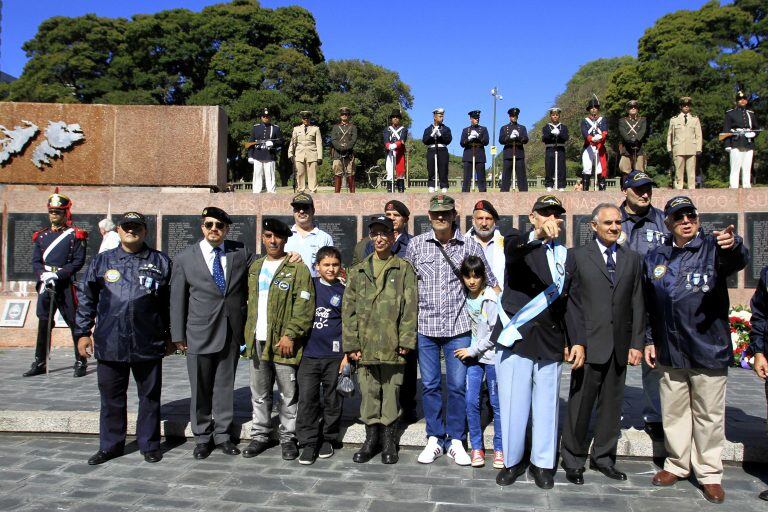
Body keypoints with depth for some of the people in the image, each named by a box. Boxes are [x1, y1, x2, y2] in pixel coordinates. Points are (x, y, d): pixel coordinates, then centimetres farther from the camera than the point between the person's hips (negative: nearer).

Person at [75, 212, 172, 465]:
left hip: (148, 346, -1)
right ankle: (110, 445, 28)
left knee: (150, 397, 9)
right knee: (111, 398, 13)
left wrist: (170, 336, 6)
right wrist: (83, 332, 6)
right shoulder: (101, 261, 8)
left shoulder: (160, 262, 4)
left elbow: (171, 301, 6)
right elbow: (86, 299, 11)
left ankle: (149, 444, 24)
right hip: (109, 345, 1)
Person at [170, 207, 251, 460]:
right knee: (200, 389, 8)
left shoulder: (241, 253, 1)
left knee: (225, 386, 11)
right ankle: (202, 437, 24)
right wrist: (178, 334, 1)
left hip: (232, 332, 1)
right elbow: (177, 299, 1)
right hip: (200, 333, -1)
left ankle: (222, 434, 25)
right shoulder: (184, 258, -1)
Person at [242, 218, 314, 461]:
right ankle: (260, 435, 27)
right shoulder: (255, 267, 14)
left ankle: (288, 438, 17)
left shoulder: (297, 268, -6)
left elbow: (304, 306, -13)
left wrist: (290, 335, -18)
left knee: (288, 395, 5)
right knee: (259, 394, 14)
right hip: (257, 341, 6)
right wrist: (248, 334, 12)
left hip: (283, 343, -5)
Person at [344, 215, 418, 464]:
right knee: (368, 391, 8)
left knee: (391, 390, 6)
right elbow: (349, 309, 8)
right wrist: (351, 343, 0)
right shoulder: (358, 271, 12)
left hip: (392, 345, -2)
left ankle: (388, 438, 19)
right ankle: (371, 437, 21)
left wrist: (406, 340, -10)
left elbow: (410, 306, -2)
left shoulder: (404, 269, 4)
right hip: (366, 345, 2)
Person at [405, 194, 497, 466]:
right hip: (424, 326, 1)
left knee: (457, 386, 4)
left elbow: (490, 284, 8)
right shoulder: (416, 244, 3)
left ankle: (455, 440, 20)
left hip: (458, 327, -1)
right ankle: (434, 440, 22)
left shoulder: (471, 246, 0)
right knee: (430, 385, 9)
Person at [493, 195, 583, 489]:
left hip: (551, 343, 3)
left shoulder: (565, 256, 14)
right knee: (513, 404, 1)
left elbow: (571, 303, 15)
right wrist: (539, 234, -43)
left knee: (547, 405, 7)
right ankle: (512, 461, 19)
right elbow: (513, 249, -24)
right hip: (514, 340, -3)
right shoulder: (518, 243, 3)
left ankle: (543, 463, 24)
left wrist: (576, 341, 7)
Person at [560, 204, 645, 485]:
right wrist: (575, 342, -10)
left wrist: (637, 343, 3)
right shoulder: (578, 256, 0)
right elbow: (570, 302, -4)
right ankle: (573, 460, 18)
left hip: (620, 346, 4)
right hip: (589, 343, -4)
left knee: (611, 404, 12)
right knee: (580, 404, 3)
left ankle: (603, 457, 28)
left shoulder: (632, 259, 11)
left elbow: (637, 304, 9)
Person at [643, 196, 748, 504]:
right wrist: (649, 340, 9)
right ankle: (677, 464, 32)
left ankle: (709, 473, 23)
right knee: (674, 413, 15)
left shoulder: (713, 248, -3)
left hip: (709, 349, -3)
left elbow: (737, 261, -27)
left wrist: (732, 245, -49)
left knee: (709, 416, 7)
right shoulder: (655, 258, 7)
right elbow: (648, 305, 13)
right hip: (670, 351, 3)